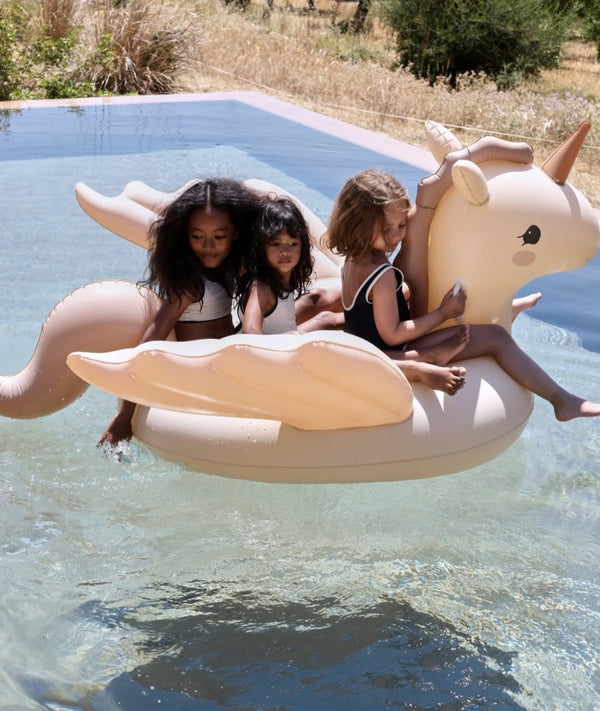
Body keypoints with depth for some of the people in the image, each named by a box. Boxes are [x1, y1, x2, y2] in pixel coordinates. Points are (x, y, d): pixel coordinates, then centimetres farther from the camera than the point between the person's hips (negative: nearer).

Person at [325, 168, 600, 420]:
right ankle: (561, 400, -4)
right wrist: (442, 313, -20)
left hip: (369, 346, 10)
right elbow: (392, 335, -26)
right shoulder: (383, 275, -27)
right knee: (495, 337, -9)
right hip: (395, 355, -10)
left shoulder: (354, 259, 2)